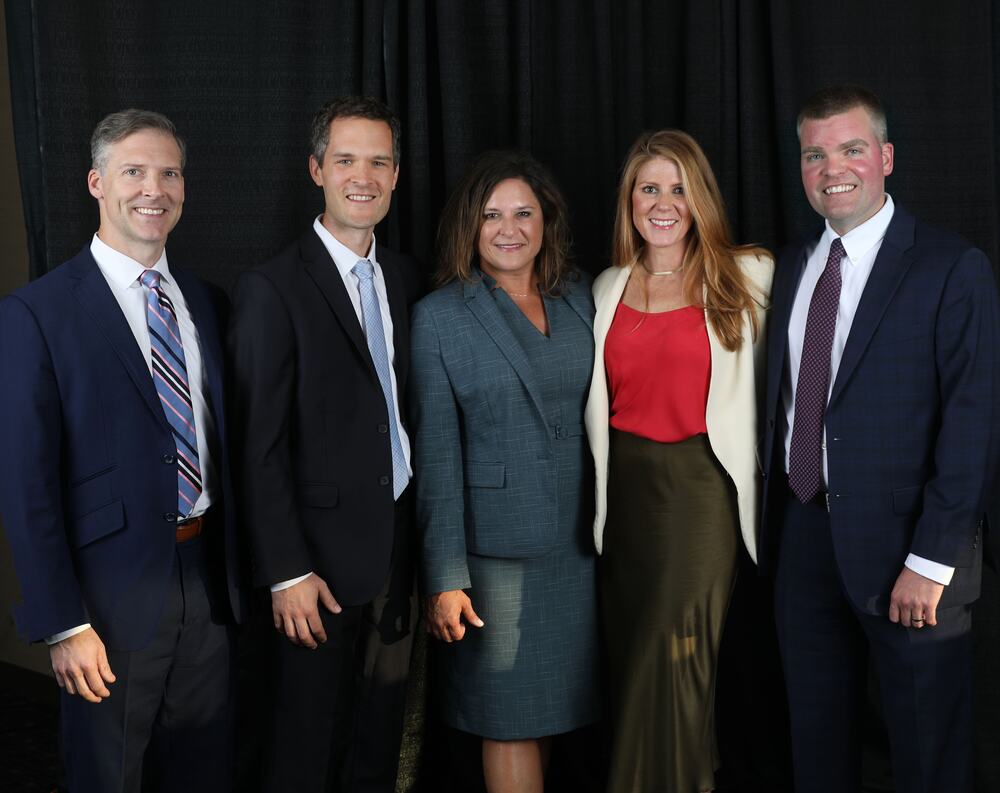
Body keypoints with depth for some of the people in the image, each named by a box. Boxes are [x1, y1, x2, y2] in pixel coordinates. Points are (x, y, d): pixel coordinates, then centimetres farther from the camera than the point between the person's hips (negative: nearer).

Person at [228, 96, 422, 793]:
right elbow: (260, 445, -13)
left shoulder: (405, 277, 8)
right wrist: (287, 572, -15)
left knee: (381, 736, 18)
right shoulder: (273, 289, -12)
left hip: (400, 544, 6)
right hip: (326, 553, -6)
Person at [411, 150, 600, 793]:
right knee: (508, 720, 3)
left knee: (548, 709, 11)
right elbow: (436, 453, -5)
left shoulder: (580, 300, 9)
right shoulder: (439, 316, -2)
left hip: (579, 544, 4)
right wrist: (445, 576, -9)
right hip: (498, 547, -3)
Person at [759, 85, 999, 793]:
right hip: (802, 536, 5)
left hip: (904, 545, -5)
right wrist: (770, 516, 4)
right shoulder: (790, 268, 9)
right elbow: (782, 402, 11)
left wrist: (932, 560, -17)